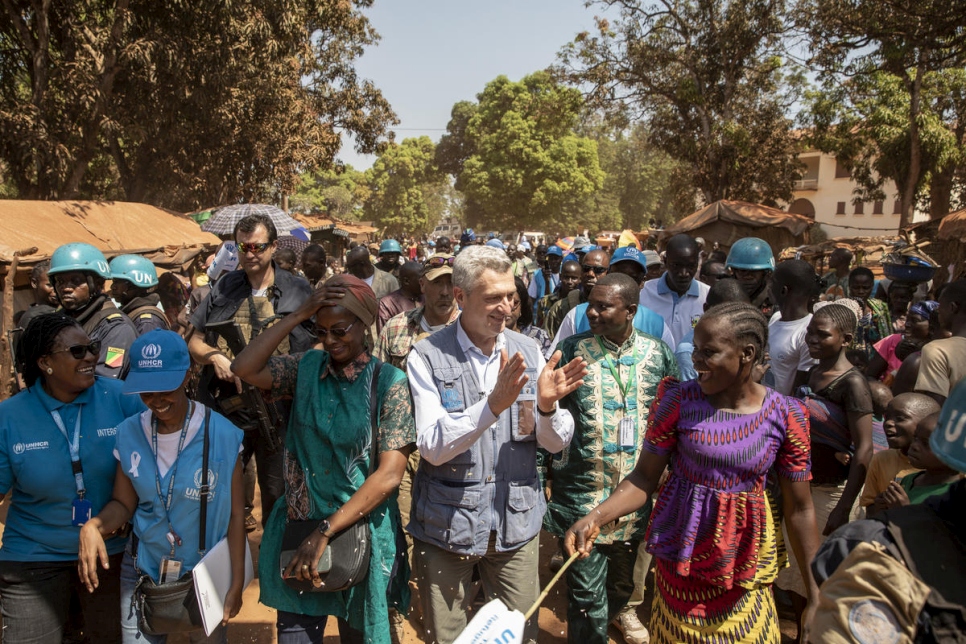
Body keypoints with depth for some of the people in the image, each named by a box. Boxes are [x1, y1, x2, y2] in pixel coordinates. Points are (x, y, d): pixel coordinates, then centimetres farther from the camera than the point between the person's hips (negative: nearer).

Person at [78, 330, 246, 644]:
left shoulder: (222, 435, -18)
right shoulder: (128, 433, -7)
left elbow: (235, 514, -12)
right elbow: (123, 503, 0)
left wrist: (236, 584, -9)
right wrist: (93, 527, -22)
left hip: (206, 577, -2)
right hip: (142, 572, 3)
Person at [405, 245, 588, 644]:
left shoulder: (528, 352, -1)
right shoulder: (427, 357, -11)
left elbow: (556, 444, -1)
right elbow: (432, 448, -18)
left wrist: (547, 406, -23)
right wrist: (493, 405, -31)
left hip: (516, 523, 3)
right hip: (447, 526, -2)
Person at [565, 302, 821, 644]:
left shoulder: (786, 415, -9)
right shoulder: (679, 400, -11)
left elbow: (799, 508, -2)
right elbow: (645, 477, -7)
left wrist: (816, 591, 2)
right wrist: (596, 517, -23)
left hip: (746, 569, 1)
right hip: (681, 556, 0)